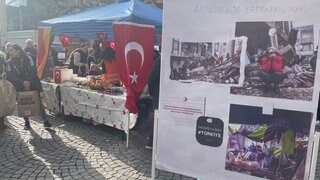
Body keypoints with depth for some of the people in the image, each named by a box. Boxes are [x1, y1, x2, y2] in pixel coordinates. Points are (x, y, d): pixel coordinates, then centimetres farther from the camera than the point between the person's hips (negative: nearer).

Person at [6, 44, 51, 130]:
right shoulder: (9, 62, 3)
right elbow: (10, 76, -4)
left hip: (32, 85, -2)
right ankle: (26, 122, 21)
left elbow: (34, 70, -6)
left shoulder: (27, 58, -1)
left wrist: (29, 81, -17)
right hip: (20, 87, 2)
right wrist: (22, 82, -16)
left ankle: (45, 121, 5)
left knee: (39, 102, -2)